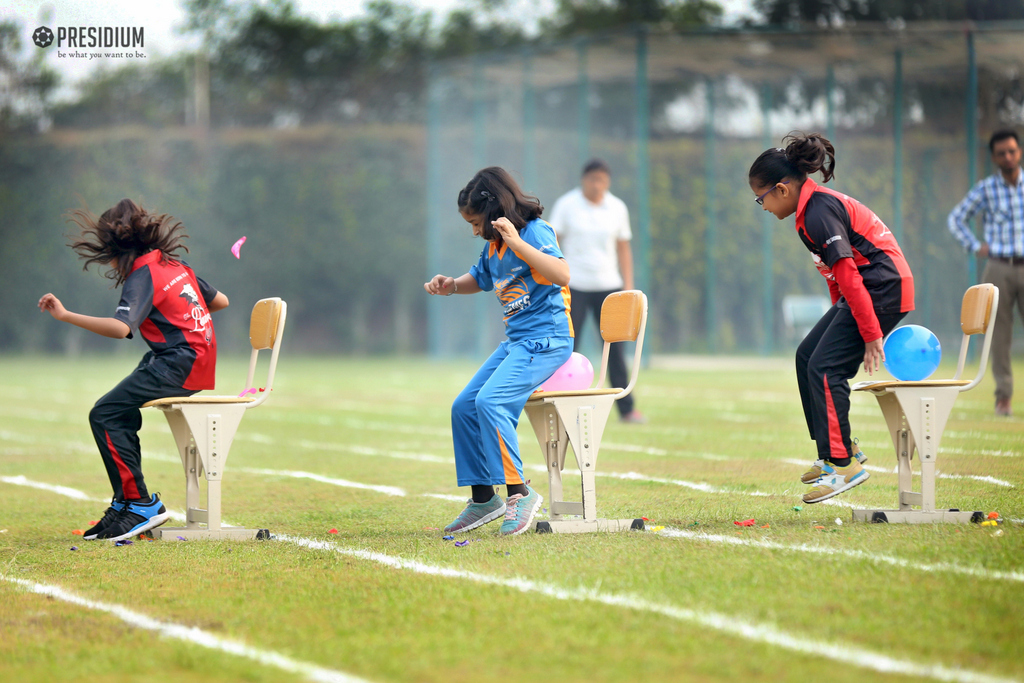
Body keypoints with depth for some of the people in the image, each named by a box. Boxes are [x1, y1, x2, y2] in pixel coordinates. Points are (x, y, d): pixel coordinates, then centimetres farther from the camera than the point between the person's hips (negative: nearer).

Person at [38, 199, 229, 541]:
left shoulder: (142, 277, -10)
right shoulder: (174, 265, 16)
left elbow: (121, 327, -28)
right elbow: (221, 301, 25)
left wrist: (65, 315, -29)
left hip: (180, 366, -10)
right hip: (201, 361, 10)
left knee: (104, 414, -12)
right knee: (123, 414, 16)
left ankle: (141, 503, -13)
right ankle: (125, 503, 12)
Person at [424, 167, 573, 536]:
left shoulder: (534, 231, -14)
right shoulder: (493, 246, 11)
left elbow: (562, 274, -30)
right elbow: (480, 279, 32)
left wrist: (517, 242, -34)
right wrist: (451, 285, 11)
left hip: (546, 339, -9)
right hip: (515, 341, 9)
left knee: (490, 401, -26)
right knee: (464, 406, 5)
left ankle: (519, 492, -21)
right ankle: (483, 499, 13)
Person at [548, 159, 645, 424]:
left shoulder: (617, 208, 7)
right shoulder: (566, 205, -2)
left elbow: (623, 248, 12)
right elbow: (552, 243, -1)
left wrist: (628, 287, 7)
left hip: (608, 285, 2)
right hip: (574, 286, -2)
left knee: (615, 349, -1)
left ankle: (626, 408, 2)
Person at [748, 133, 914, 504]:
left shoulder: (819, 212, -19)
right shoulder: (815, 206, 13)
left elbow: (848, 275, -23)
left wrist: (871, 335, -24)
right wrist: (839, 317, 24)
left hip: (882, 289, -11)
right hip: (866, 290, 11)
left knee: (824, 368, -13)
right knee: (807, 356, 11)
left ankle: (843, 465, -10)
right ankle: (835, 452, 15)